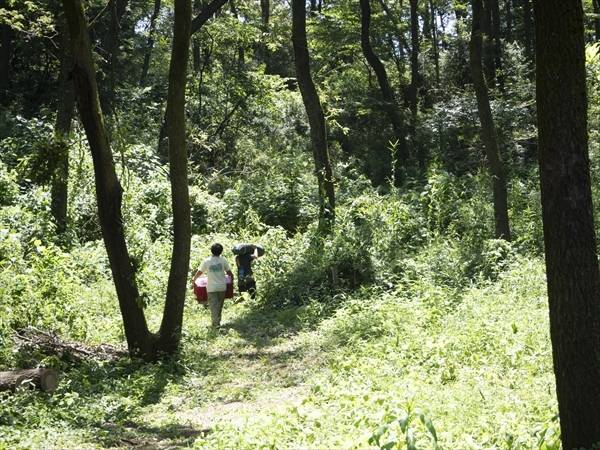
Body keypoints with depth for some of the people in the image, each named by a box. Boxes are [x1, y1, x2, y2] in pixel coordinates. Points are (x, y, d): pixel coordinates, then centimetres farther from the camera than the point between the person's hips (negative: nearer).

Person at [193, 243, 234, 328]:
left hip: (211, 288, -1)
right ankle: (217, 321, 26)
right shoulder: (223, 260, -5)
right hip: (222, 287, 2)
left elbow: (199, 272, 1)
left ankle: (216, 323, -12)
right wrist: (232, 278, 24)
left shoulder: (206, 261, -6)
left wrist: (194, 279, 19)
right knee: (220, 305, 17)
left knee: (213, 306, -1)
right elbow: (229, 272, 2)